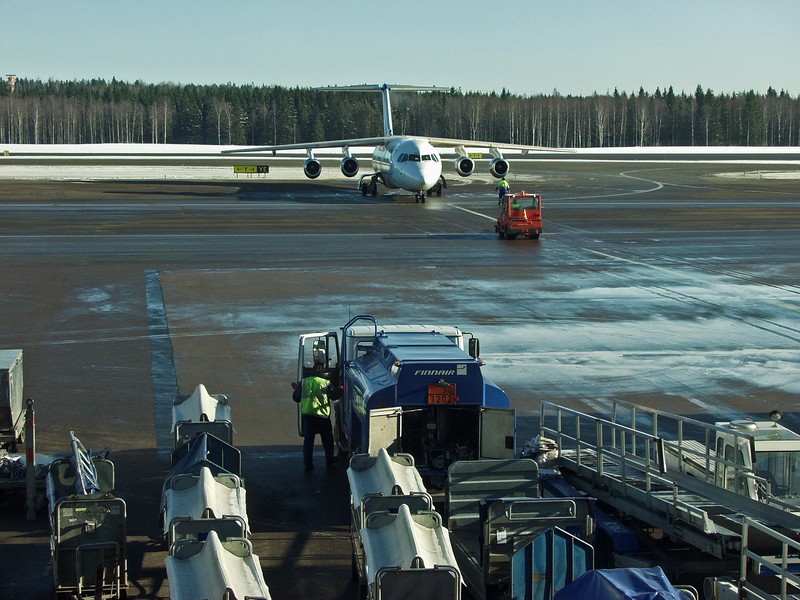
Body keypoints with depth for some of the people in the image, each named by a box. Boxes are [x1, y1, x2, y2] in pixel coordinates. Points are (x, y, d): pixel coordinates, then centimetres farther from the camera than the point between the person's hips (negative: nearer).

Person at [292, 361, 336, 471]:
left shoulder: (304, 382, 3)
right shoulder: (326, 383, -4)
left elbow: (296, 398, 7)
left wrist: (296, 388, 25)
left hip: (307, 414, 2)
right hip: (322, 415, -2)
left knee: (308, 440, 8)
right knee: (327, 440, 16)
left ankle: (308, 464, 5)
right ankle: (329, 461, 26)